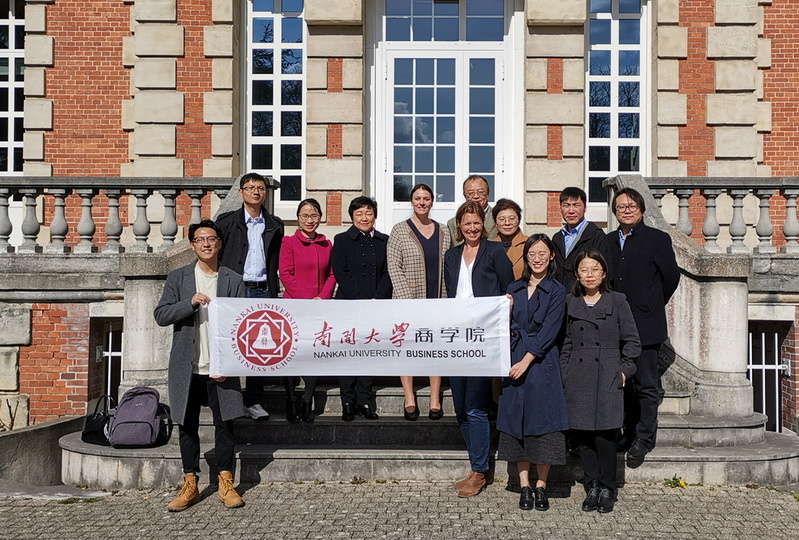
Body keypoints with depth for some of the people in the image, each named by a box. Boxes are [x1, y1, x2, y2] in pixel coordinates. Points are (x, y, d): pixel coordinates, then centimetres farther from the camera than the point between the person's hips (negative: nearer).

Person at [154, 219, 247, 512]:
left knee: (224, 425, 3)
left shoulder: (233, 281, 3)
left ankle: (226, 484, 15)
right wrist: (191, 303, -19)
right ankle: (190, 485, 19)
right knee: (187, 426, 8)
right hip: (187, 367, 1)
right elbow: (161, 315, -2)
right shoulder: (177, 278, 6)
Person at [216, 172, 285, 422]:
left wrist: (274, 293, 6)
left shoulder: (274, 225, 12)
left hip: (262, 291, 2)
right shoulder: (227, 221, 6)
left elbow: (276, 263, 14)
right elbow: (216, 256, 4)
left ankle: (254, 401, 11)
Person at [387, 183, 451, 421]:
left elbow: (447, 267, 12)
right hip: (409, 299, -2)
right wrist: (407, 299, -12)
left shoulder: (443, 232, 11)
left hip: (437, 301, 3)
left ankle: (435, 400, 11)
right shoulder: (400, 230, 1)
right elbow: (393, 266, -4)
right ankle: (409, 399, 10)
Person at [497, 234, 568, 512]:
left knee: (542, 422, -1)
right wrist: (506, 311, -7)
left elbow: (548, 332, -9)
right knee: (517, 422, 5)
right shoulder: (514, 289, 11)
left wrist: (526, 361, -15)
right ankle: (524, 487, 14)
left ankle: (541, 487, 11)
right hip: (515, 361, 4)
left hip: (542, 362, -3)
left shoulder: (556, 291, -1)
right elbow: (507, 329, 12)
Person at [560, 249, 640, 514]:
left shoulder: (617, 301, 3)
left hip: (608, 380, -2)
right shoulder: (570, 303, 10)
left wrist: (624, 370, -1)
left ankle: (607, 488, 13)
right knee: (581, 435, 2)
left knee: (605, 435, -4)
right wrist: (565, 372, 6)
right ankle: (592, 486, 19)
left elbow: (632, 341, 6)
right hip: (578, 380, 3)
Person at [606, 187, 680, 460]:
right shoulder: (608, 241, 11)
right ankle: (629, 433, 22)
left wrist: (652, 306, 9)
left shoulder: (657, 239, -2)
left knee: (646, 384, 0)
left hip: (645, 325, -5)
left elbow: (671, 277, 2)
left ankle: (644, 437, 9)